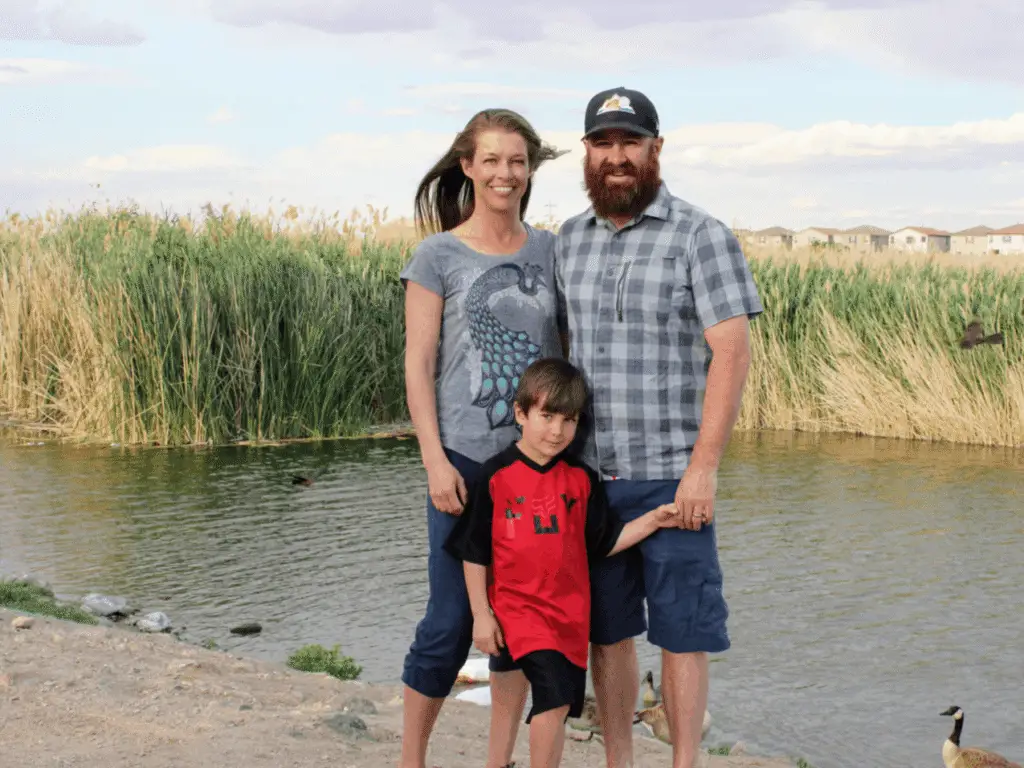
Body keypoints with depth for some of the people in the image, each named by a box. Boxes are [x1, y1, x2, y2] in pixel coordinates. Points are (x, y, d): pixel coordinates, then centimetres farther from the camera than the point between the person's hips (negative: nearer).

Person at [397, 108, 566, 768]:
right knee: (451, 620, -1)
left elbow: (565, 349, 11)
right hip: (466, 459, -4)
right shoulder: (439, 256, -2)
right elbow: (419, 365, -4)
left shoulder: (549, 251, 8)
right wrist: (435, 462, -11)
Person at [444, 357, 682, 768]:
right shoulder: (496, 476, -6)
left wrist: (652, 520, -2)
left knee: (557, 703, 8)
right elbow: (474, 552, -2)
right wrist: (481, 614, -5)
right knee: (556, 699, -16)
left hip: (570, 614, 4)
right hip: (516, 608, -4)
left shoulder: (581, 479, 4)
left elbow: (602, 544, 9)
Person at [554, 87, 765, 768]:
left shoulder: (702, 236, -7)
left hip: (671, 474, -5)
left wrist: (704, 467, -18)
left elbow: (732, 353, -12)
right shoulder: (570, 240, 10)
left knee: (681, 630, 1)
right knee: (606, 629, 11)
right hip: (588, 474, 5)